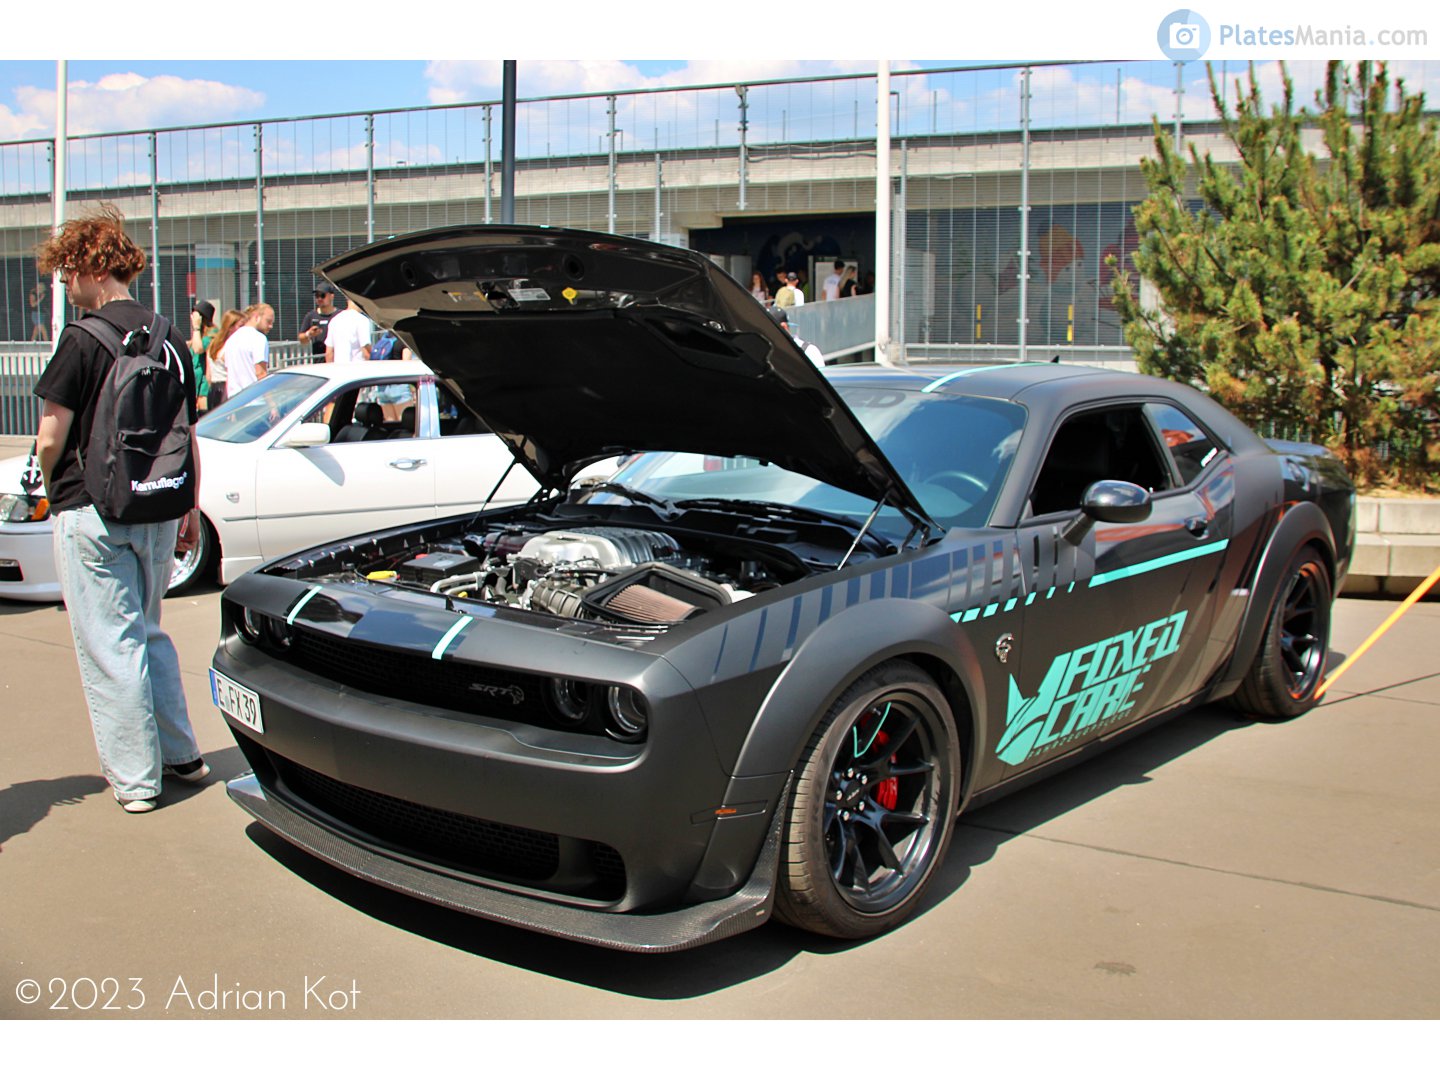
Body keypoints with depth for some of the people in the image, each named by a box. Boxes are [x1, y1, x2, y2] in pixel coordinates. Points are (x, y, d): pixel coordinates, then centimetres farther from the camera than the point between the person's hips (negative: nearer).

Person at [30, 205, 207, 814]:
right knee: (147, 633, 20)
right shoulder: (170, 341, 7)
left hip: (92, 514, -6)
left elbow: (51, 439, -11)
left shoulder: (83, 340, -12)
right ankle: (181, 755, 24)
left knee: (109, 647, 3)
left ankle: (135, 779, 9)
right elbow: (189, 439, 11)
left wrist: (53, 488, 9)